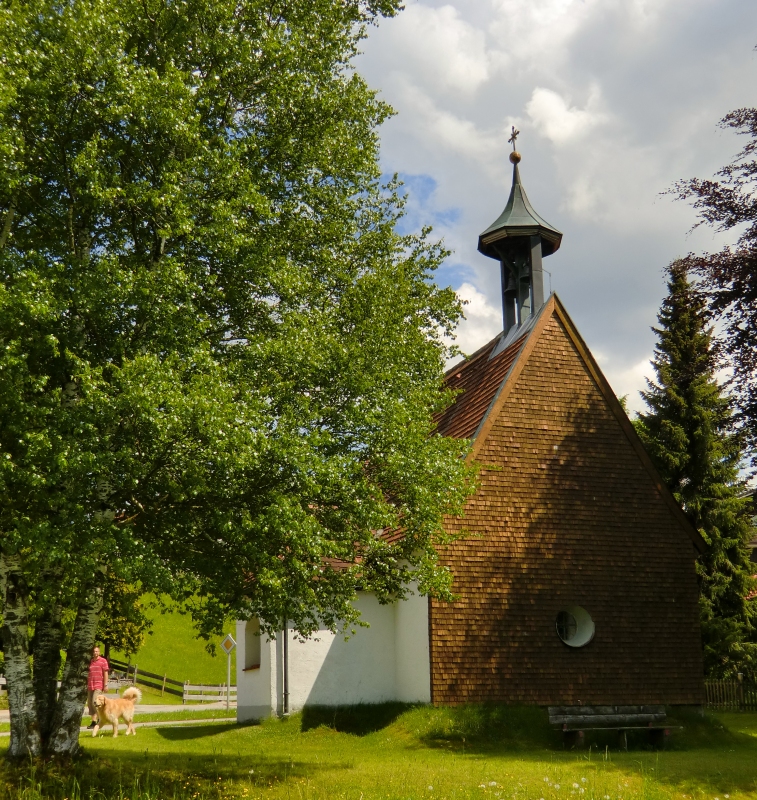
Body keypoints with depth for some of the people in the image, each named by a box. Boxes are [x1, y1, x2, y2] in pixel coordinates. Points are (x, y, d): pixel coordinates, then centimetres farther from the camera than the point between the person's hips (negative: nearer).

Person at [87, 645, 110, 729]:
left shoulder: (103, 661, 0)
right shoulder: (90, 662, 15)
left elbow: (105, 673, -3)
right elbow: (88, 674, 19)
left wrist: (106, 685, -9)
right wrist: (86, 685, 16)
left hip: (99, 686, -6)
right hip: (90, 686, 6)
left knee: (95, 702, -16)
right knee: (90, 704, 4)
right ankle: (93, 721, 10)